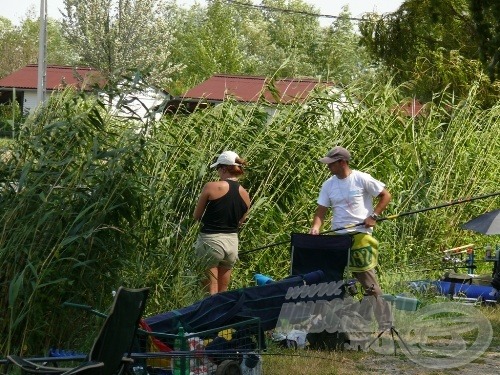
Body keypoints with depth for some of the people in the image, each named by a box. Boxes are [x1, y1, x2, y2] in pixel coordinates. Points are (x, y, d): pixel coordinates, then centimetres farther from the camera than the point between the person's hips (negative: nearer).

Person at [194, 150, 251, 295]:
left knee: (210, 293, -1)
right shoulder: (245, 195, 4)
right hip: (232, 243, 5)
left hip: (210, 241, -5)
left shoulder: (211, 187, -10)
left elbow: (196, 216, -1)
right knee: (223, 292, 14)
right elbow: (239, 223, 12)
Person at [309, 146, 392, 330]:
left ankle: (384, 322, -3)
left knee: (368, 280, -8)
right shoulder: (328, 185, 9)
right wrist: (316, 227, -11)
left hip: (360, 234, -6)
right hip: (337, 235, 6)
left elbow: (385, 196, -1)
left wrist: (374, 216, -11)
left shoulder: (361, 179, -6)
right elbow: (321, 210, 7)